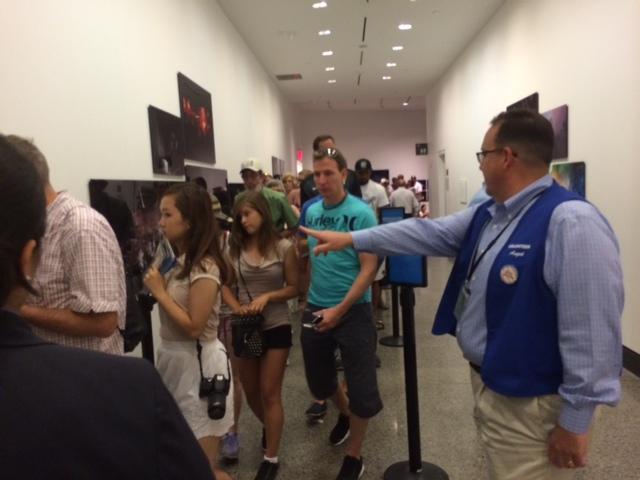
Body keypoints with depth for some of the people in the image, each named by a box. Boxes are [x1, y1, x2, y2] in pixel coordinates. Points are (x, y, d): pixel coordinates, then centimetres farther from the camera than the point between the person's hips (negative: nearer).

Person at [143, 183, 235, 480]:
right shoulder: (178, 261, 7)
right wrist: (157, 284, -1)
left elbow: (194, 327, -22)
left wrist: (159, 292, -16)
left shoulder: (204, 267, -20)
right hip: (174, 359, 9)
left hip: (197, 364, -9)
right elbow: (172, 300, 7)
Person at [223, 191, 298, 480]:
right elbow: (224, 285, 2)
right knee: (250, 391, 18)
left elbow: (294, 288, -6)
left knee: (270, 393, 4)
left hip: (276, 327, -3)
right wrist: (236, 307, -14)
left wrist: (267, 296, -20)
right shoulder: (235, 248, -3)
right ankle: (269, 428, 48)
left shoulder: (283, 248, -10)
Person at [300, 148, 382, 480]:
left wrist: (340, 309, -21)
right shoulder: (311, 212, 3)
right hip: (315, 309, 5)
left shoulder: (361, 213, -13)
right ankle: (344, 413, 50)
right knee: (318, 381, 19)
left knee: (361, 387, 5)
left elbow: (369, 268, -16)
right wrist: (310, 296, 7)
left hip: (353, 310, -5)